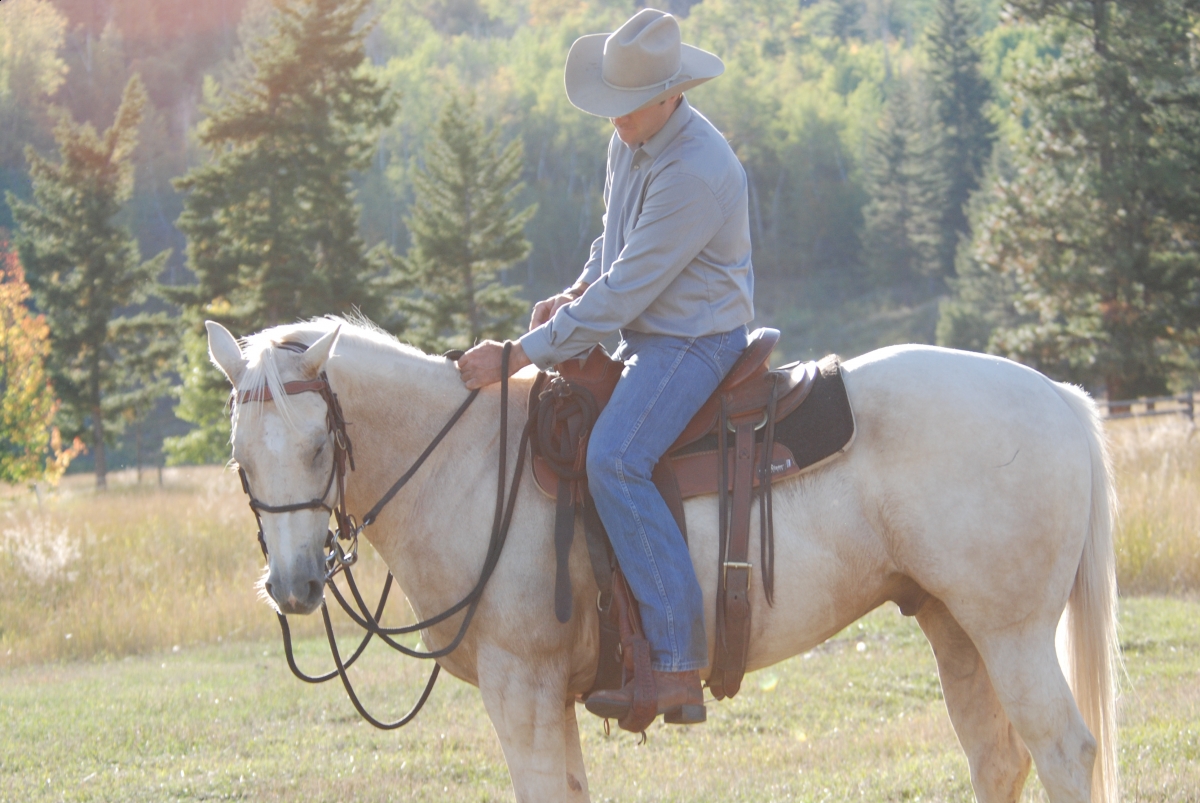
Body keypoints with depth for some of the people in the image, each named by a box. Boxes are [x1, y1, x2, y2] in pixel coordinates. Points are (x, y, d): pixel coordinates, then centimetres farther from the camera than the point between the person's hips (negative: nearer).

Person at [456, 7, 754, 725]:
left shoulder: (696, 173, -25)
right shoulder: (630, 141, 6)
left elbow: (623, 294, -25)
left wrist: (517, 357, -21)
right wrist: (578, 291, 3)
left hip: (696, 340, -11)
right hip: (646, 337, 11)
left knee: (616, 459, -29)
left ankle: (680, 668, -32)